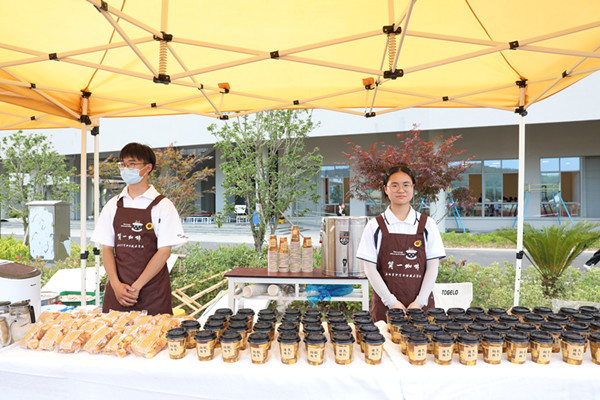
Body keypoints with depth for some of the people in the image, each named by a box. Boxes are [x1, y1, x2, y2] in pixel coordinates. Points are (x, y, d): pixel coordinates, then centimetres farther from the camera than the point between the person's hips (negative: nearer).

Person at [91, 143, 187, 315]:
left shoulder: (162, 205, -4)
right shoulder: (113, 205, 9)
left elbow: (164, 251, -8)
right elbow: (107, 249, 7)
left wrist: (136, 286, -11)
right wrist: (116, 285, -7)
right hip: (117, 290, 3)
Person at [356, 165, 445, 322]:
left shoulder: (427, 224, 3)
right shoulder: (375, 226, 0)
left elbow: (432, 266, 1)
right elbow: (369, 268, -3)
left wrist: (419, 302, -8)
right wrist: (391, 302, -9)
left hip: (421, 305, 1)